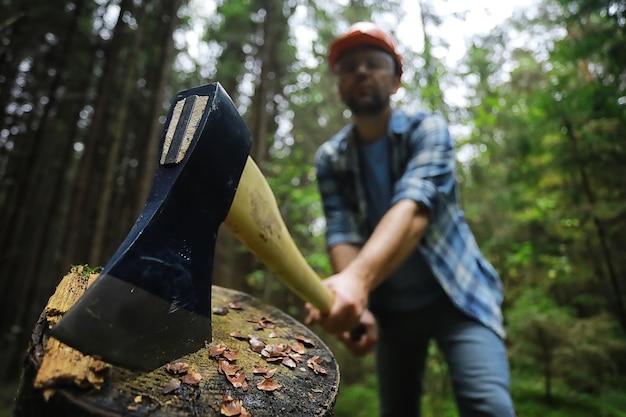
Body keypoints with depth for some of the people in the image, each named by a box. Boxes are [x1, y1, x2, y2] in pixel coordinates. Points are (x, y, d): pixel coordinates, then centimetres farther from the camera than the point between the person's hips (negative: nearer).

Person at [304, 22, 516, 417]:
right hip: (390, 305, 3)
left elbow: (413, 208, -31)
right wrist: (354, 301, -36)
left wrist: (358, 279, -49)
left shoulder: (427, 129, -13)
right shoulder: (330, 158, -4)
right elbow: (341, 233, -16)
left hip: (454, 293, -3)